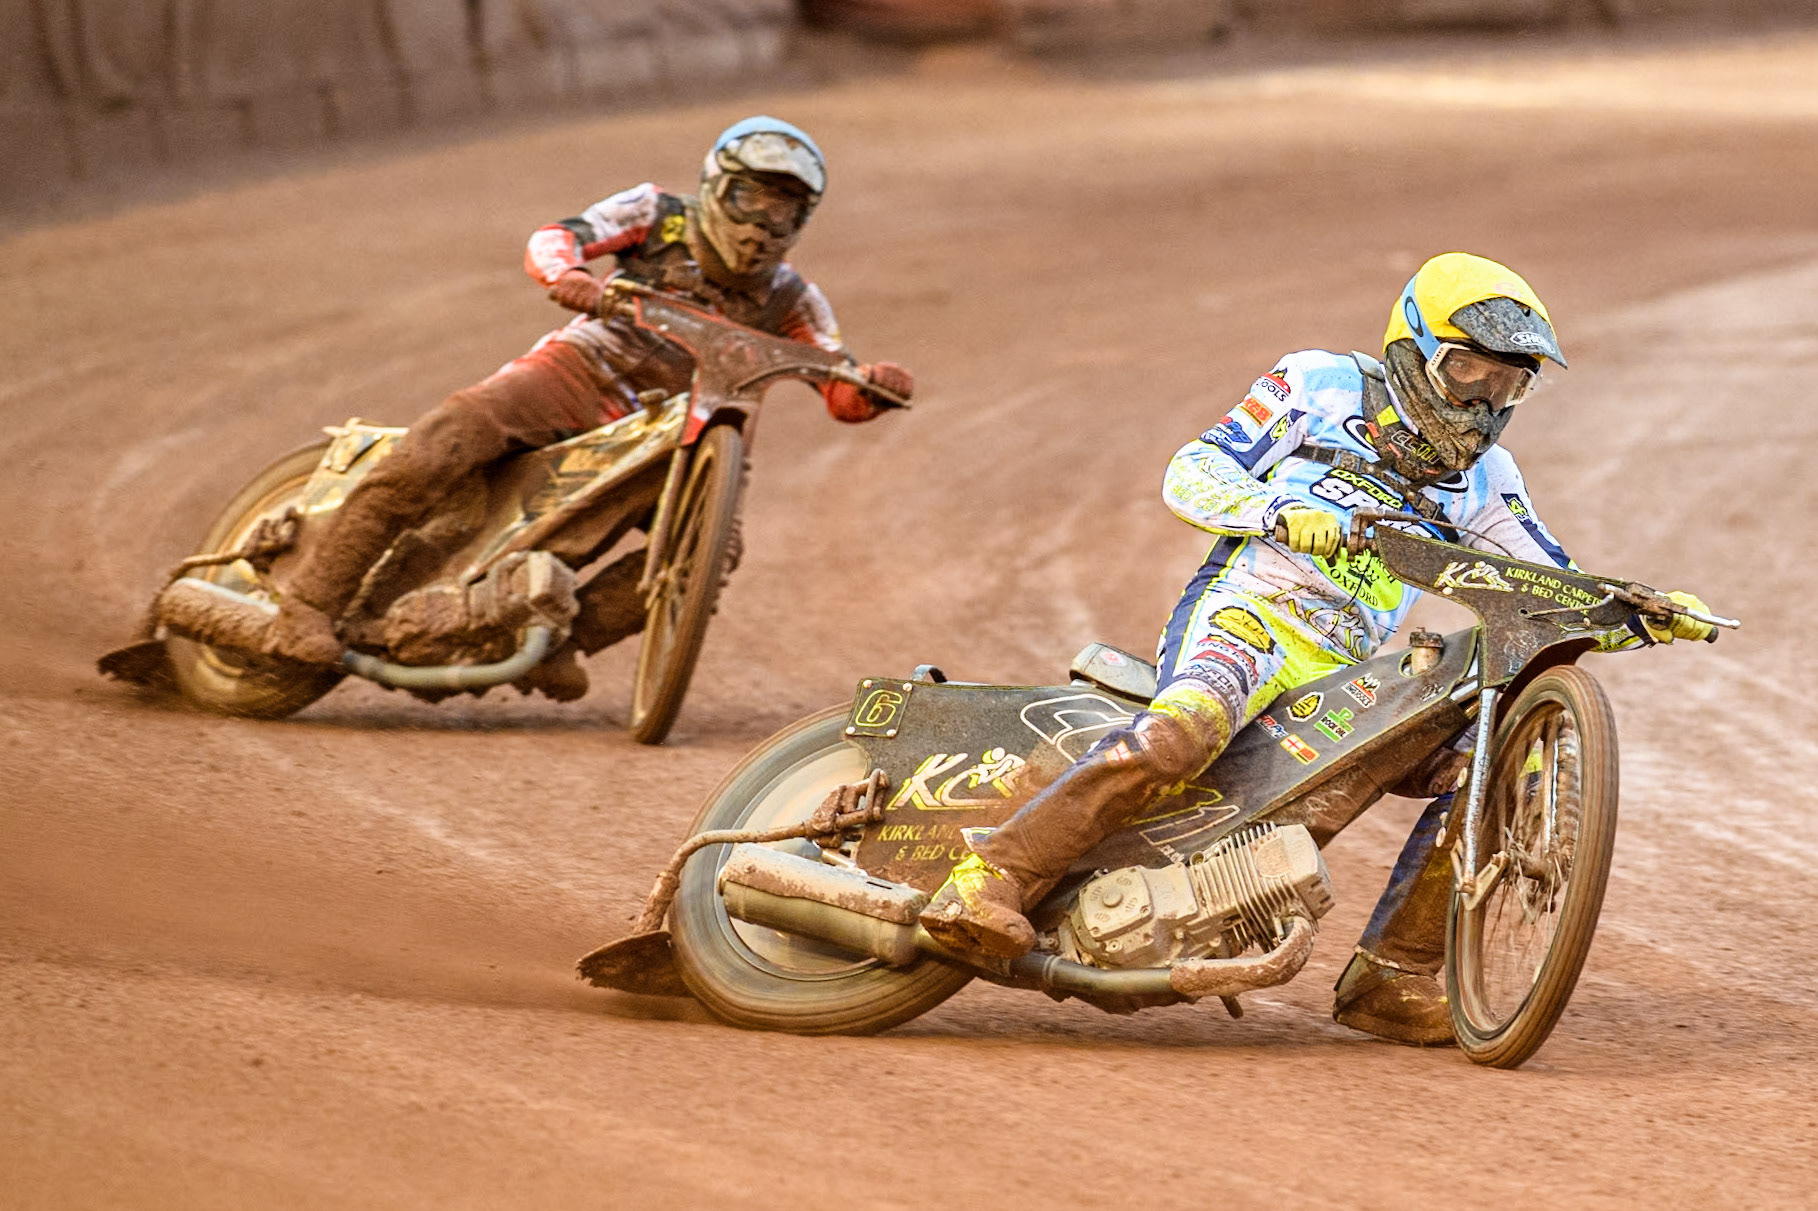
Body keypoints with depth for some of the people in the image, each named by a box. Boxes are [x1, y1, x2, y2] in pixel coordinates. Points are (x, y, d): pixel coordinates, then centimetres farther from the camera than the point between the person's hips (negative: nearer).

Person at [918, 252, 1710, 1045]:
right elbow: (1189, 475, 2)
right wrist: (1278, 509, -18)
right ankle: (990, 881, -41)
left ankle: (1390, 978, -5)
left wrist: (1647, 616, -1)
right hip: (1245, 611, -6)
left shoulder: (1480, 479, 21)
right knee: (1182, 733, -38)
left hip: (1342, 676, 6)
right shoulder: (1323, 385, 8)